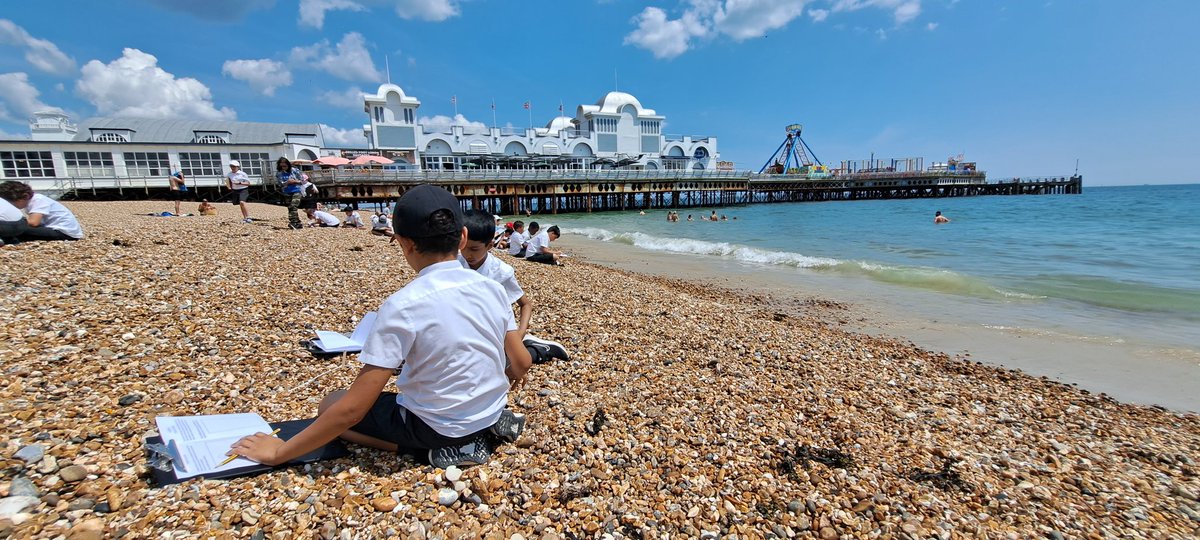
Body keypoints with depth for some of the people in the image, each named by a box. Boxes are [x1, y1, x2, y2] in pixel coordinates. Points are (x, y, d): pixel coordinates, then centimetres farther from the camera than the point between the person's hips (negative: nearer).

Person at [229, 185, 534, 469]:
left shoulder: (403, 305, -23)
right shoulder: (491, 288, -8)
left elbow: (352, 410, -20)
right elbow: (522, 364, 1)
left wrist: (278, 452, -4)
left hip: (439, 425, -6)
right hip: (493, 411, 6)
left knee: (330, 405, 15)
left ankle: (447, 447, -1)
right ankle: (489, 426, 11)